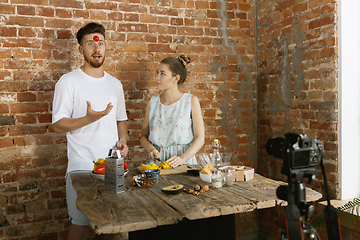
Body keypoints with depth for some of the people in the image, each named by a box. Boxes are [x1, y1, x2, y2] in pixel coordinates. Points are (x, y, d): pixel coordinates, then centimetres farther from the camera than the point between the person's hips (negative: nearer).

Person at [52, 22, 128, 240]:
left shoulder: (115, 84, 12)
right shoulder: (69, 81, -4)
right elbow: (58, 124, -7)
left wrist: (122, 140, 1)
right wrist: (88, 119, -23)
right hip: (83, 165, -4)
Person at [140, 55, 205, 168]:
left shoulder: (191, 101, -1)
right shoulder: (153, 102, 7)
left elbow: (200, 138, -3)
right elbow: (143, 136, 12)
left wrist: (183, 158, -16)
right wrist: (150, 149, -8)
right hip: (156, 162, 3)